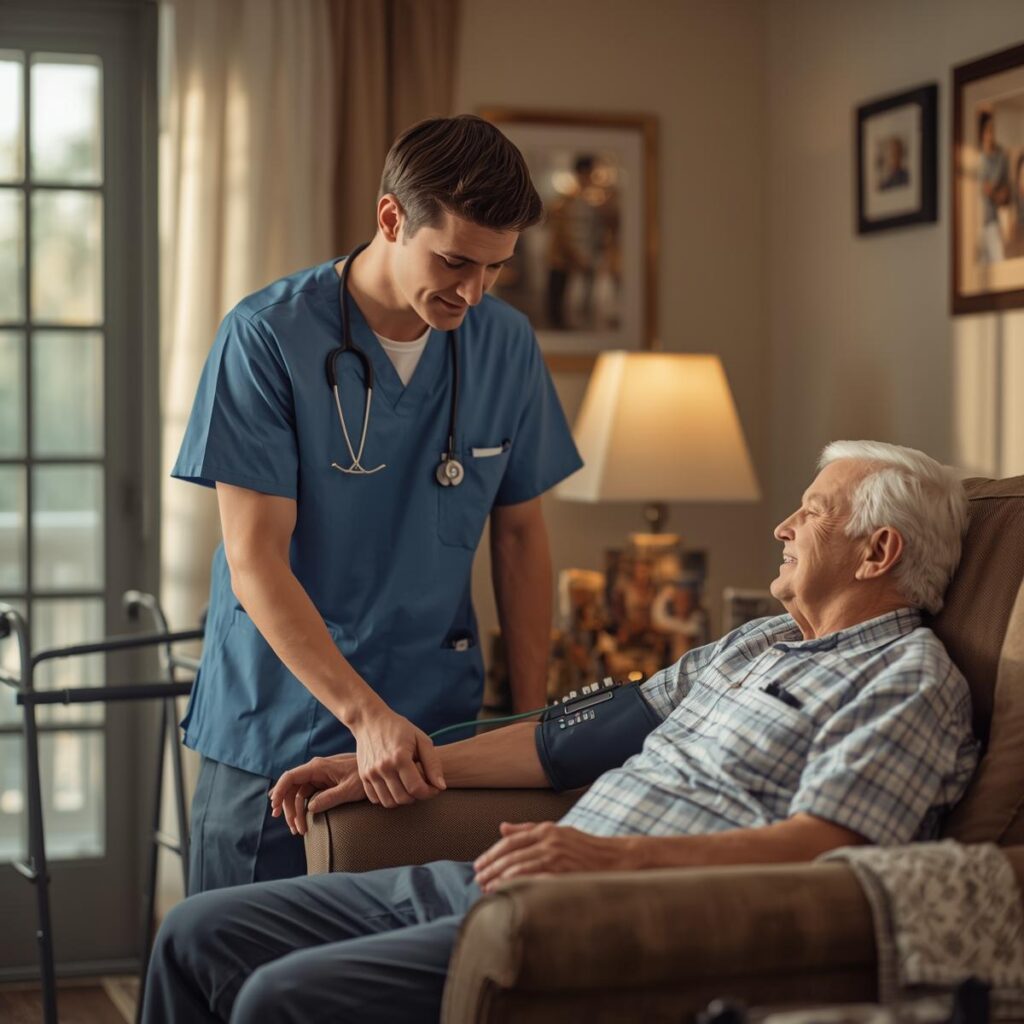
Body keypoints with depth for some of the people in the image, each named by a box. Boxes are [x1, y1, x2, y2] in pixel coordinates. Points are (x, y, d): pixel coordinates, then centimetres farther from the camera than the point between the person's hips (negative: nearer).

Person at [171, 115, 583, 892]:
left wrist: (532, 718, 5)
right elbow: (255, 562, -15)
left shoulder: (508, 346, 1)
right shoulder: (266, 338, -12)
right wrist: (368, 716, -25)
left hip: (440, 731, 3)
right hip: (277, 734, -3)